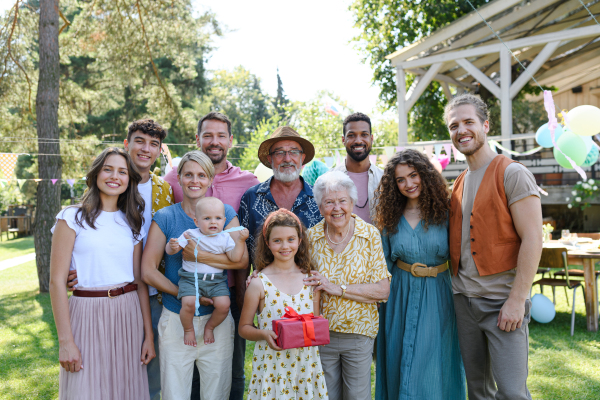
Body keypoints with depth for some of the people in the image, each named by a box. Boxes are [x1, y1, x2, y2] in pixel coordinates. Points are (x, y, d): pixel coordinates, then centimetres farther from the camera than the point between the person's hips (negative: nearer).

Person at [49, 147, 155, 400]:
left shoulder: (132, 223, 10)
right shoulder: (72, 217, -3)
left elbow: (140, 280, 9)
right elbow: (57, 281, -7)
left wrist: (149, 334, 5)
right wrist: (65, 341, -11)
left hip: (129, 315, 4)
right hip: (87, 314, -4)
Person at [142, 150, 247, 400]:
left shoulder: (225, 213, 3)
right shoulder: (165, 217, 1)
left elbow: (242, 260, -10)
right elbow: (148, 270, -4)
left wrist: (198, 255, -20)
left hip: (216, 318, 1)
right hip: (175, 320, 0)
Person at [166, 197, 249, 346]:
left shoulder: (225, 238, 6)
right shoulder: (190, 235, 0)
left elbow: (235, 258, -3)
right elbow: (170, 251, 0)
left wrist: (241, 240, -13)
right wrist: (172, 246, -23)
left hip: (216, 280, 2)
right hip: (191, 278, -2)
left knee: (224, 305, -19)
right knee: (189, 303, -26)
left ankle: (209, 327, 14)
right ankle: (188, 329, 8)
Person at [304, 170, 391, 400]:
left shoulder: (370, 235, -9)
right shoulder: (311, 237, -4)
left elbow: (383, 290, -12)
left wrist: (337, 288, -21)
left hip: (359, 332, -1)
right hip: (321, 333, 1)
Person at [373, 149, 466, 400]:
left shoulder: (444, 213, -4)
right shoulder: (391, 219, 3)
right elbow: (385, 263, 9)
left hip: (436, 295, -2)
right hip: (400, 295, 2)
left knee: (431, 366, 3)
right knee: (399, 363, 10)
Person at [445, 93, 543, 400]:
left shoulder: (512, 174, -8)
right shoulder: (459, 183, 13)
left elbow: (532, 239, -14)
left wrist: (516, 300, -18)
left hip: (502, 302, -6)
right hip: (464, 299, 6)